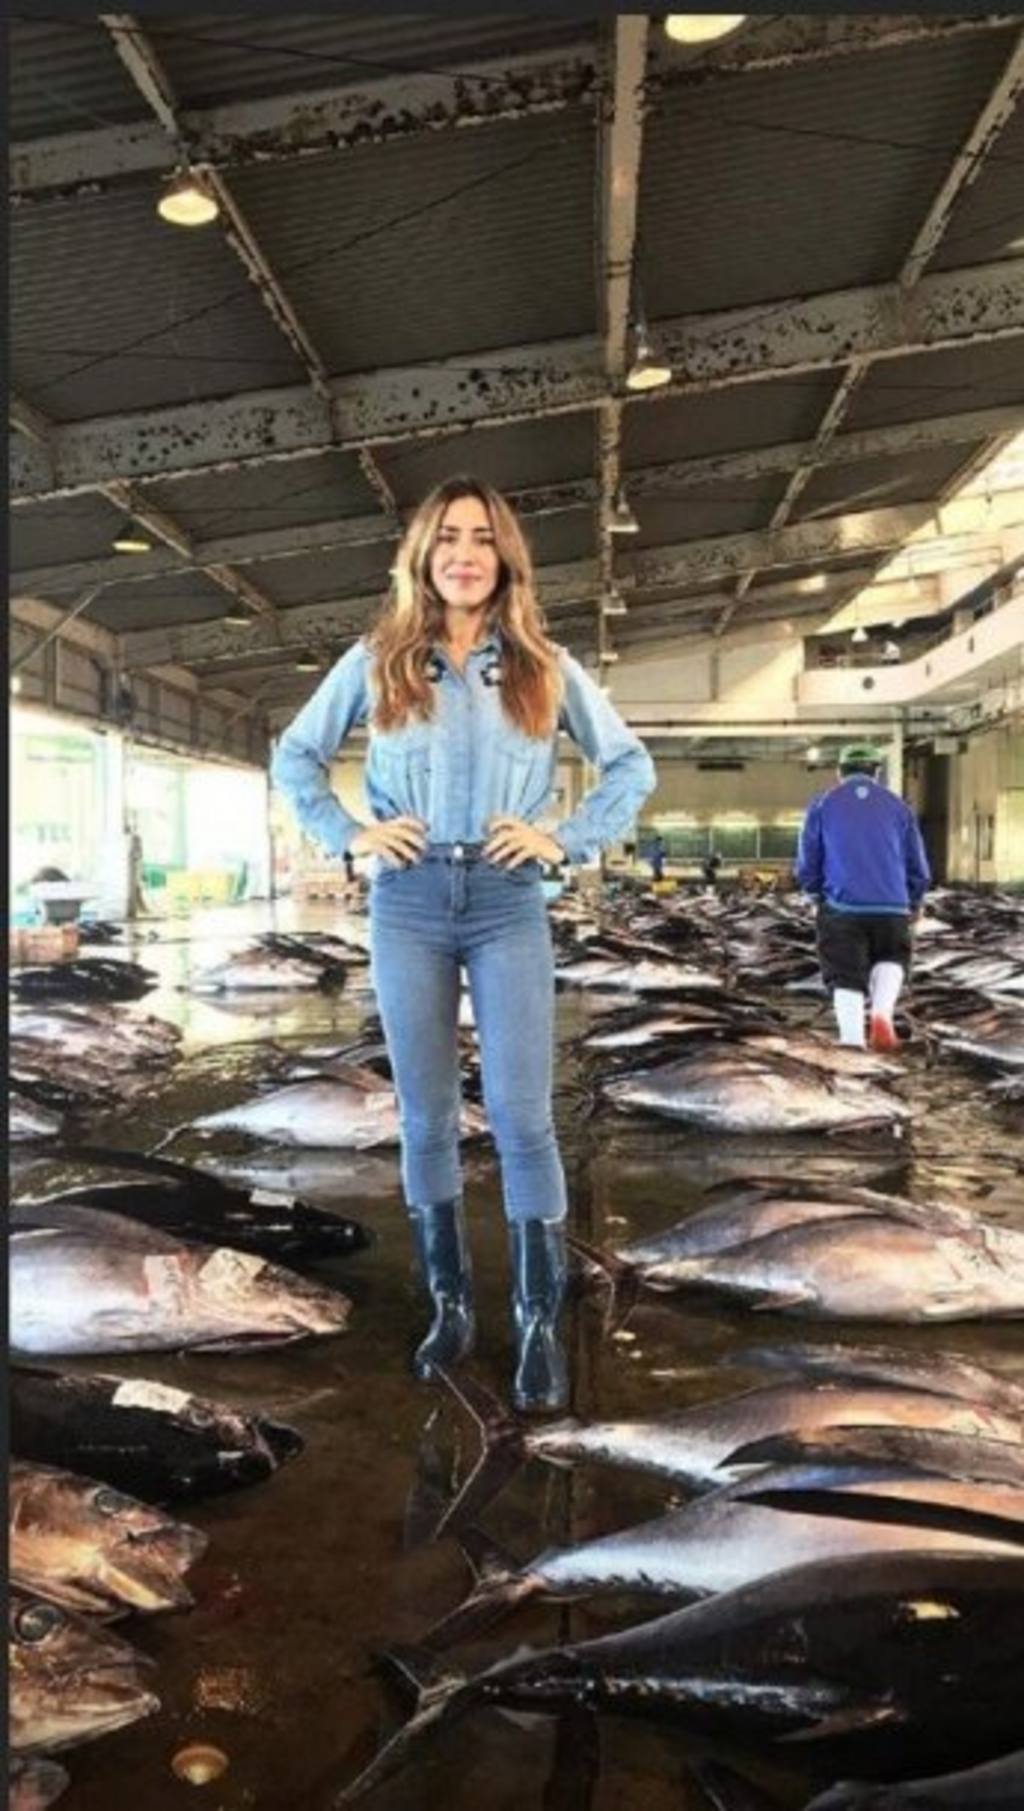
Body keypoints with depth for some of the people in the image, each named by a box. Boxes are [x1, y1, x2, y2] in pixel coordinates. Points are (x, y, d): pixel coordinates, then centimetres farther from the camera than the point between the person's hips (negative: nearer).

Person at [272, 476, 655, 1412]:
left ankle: (540, 1325, 4)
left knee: (522, 1116, -6)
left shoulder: (544, 666, 5)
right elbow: (295, 754, 14)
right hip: (409, 903, 1)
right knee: (426, 1117, 7)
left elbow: (632, 765, 10)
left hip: (508, 904, -1)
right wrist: (350, 834, 1)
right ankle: (450, 1305, 21)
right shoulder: (376, 661, 6)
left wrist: (566, 839, -1)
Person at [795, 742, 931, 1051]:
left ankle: (852, 1041, -2)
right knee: (890, 960, 24)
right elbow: (920, 871, 13)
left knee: (846, 978, 10)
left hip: (842, 907, -1)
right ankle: (882, 1014, 0)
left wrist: (819, 895, 25)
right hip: (891, 908, 1)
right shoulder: (898, 807, 12)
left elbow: (806, 866, 6)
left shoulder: (822, 805, 8)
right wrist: (912, 904, 30)